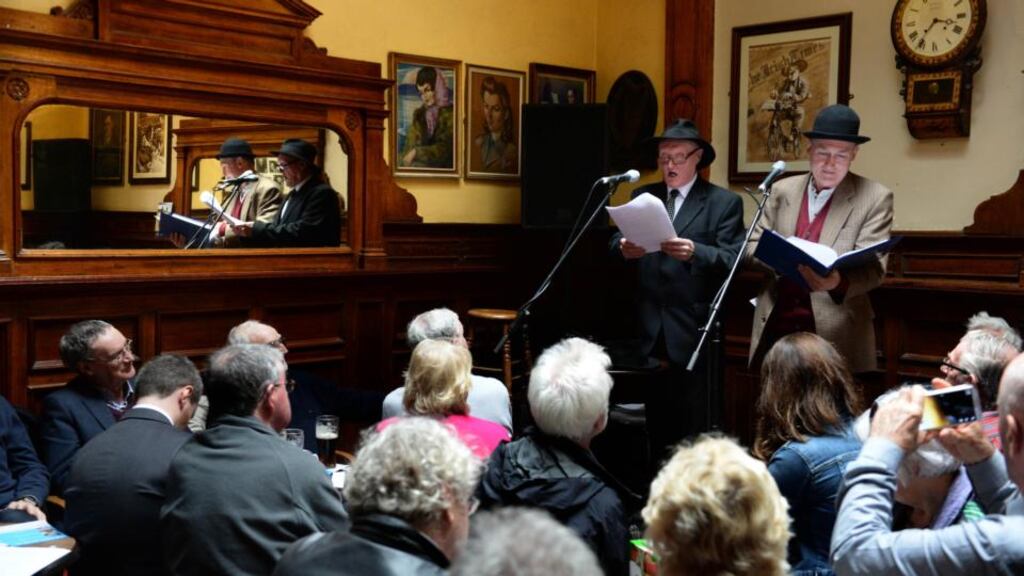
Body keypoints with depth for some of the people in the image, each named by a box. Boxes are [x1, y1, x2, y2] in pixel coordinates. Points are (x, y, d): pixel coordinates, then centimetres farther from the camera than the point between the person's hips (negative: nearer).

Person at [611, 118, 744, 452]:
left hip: (694, 328, -4)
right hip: (649, 327, 4)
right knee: (656, 418, 11)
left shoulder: (724, 203, 0)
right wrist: (623, 248, -22)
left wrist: (694, 252, -29)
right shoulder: (643, 196, 12)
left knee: (694, 423, 1)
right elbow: (615, 242, 1)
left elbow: (731, 260, -11)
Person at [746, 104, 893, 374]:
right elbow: (753, 246, 7)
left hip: (835, 334, -3)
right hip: (775, 326, 3)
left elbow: (872, 267, -10)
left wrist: (839, 282, -32)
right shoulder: (782, 191, 9)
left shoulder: (875, 198, -3)